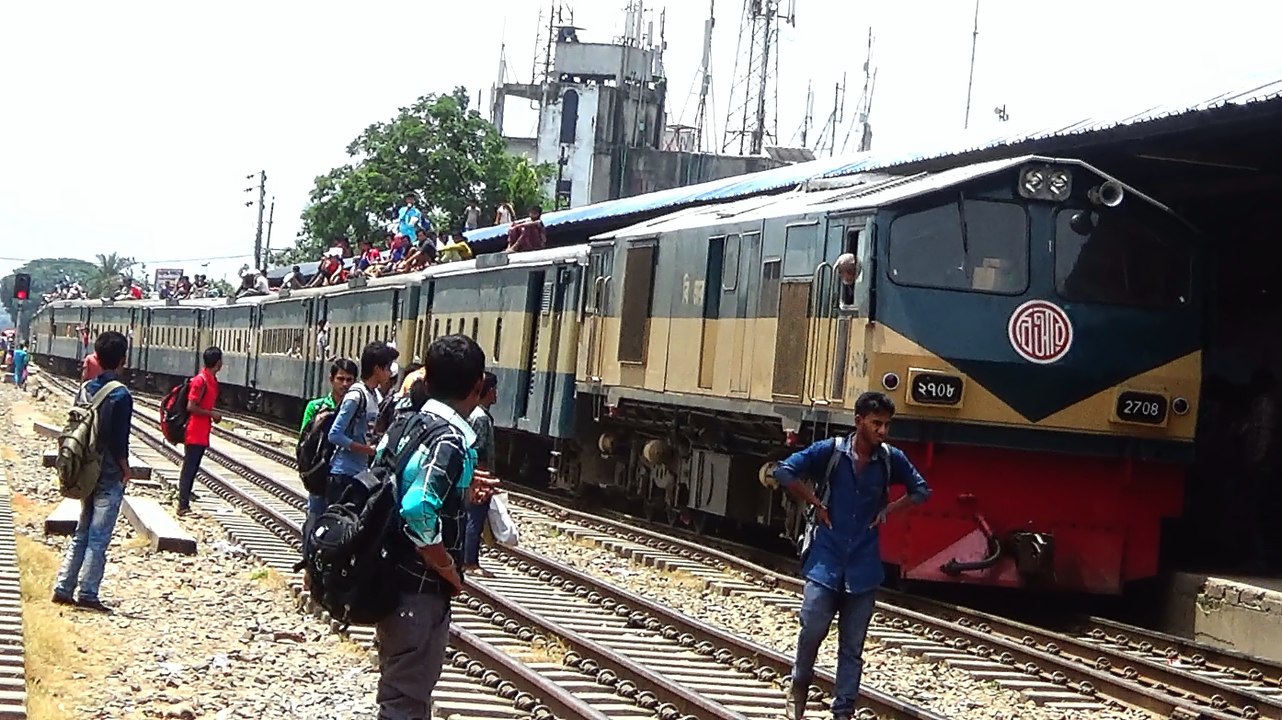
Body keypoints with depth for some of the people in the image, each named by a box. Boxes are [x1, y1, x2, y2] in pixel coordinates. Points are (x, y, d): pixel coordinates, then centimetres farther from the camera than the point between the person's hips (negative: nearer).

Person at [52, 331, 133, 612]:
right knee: (99, 538, -2)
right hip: (110, 476, -7)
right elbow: (118, 440, -18)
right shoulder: (120, 395, -16)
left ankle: (63, 588, 13)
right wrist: (125, 469, -4)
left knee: (82, 533, 14)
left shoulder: (86, 388, 4)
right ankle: (87, 594, -1)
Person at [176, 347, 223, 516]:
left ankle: (185, 504, 18)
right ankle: (183, 506, -2)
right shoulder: (200, 380, -17)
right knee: (189, 469, -5)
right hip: (195, 434, -9)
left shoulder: (212, 380, 12)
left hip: (203, 434, 9)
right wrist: (212, 414, -14)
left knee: (193, 469, 12)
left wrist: (214, 415, 5)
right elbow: (191, 407, -20)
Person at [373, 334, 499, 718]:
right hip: (421, 589, -8)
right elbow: (418, 511, -34)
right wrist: (450, 571, -20)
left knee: (398, 689, 22)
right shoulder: (451, 440, -21)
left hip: (394, 578, 8)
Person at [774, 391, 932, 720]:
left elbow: (921, 490, 13)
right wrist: (815, 504, -6)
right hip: (826, 558, -2)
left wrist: (889, 510, 2)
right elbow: (784, 472, -5)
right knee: (813, 628, -4)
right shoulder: (830, 451, -7)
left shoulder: (891, 459, -1)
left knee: (852, 646, 5)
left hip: (863, 566, 2)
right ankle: (799, 687, 23)